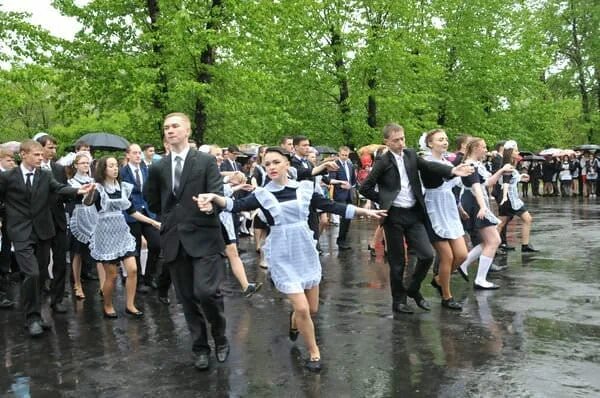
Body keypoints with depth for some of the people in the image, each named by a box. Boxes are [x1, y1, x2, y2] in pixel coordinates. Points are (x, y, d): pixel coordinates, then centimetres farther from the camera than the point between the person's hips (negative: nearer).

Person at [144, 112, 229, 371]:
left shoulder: (206, 161, -1)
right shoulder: (157, 168, 10)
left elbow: (218, 194, -10)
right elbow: (152, 202, 23)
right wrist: (171, 217, 15)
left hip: (203, 238, -4)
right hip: (174, 241, 4)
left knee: (206, 291, -15)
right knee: (187, 299, 8)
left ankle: (220, 339, 11)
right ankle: (200, 348, 23)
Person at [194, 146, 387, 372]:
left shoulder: (304, 188, -1)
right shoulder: (262, 195, -7)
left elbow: (332, 206, 5)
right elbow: (237, 205, -22)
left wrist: (364, 211, 5)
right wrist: (215, 198, -41)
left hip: (306, 251, 3)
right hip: (282, 256, -3)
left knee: (312, 308, 12)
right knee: (302, 309, -9)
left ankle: (294, 321, 48)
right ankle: (314, 353, 15)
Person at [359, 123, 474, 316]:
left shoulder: (411, 155, 8)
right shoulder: (383, 162, -6)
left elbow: (430, 166, -7)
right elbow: (365, 188, -7)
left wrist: (453, 170, -21)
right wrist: (383, 199, -3)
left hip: (414, 214, 4)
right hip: (394, 216, -4)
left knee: (427, 254, -2)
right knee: (397, 262, 4)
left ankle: (413, 289, 21)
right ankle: (399, 300, 20)